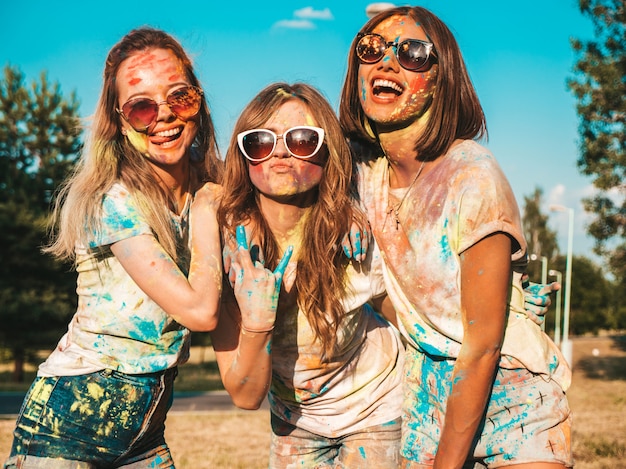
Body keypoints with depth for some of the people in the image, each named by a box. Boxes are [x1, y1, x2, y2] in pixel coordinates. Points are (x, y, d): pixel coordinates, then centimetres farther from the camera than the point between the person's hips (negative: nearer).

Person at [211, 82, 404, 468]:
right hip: (295, 421, 2)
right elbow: (246, 396, -19)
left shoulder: (359, 237, -25)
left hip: (378, 413, -2)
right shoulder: (227, 246, -21)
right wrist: (255, 323, -37)